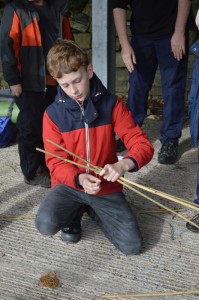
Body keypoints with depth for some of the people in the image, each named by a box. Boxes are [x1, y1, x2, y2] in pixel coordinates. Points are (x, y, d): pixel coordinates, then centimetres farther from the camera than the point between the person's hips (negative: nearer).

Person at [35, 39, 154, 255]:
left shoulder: (111, 104, -9)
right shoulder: (53, 114, -9)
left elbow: (142, 144, -12)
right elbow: (55, 162, -8)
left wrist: (124, 164, -35)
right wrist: (79, 179, -29)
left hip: (106, 186, 1)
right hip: (70, 184, -1)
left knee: (132, 245, -10)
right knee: (46, 225, -30)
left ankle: (93, 209, 19)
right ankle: (73, 214, 8)